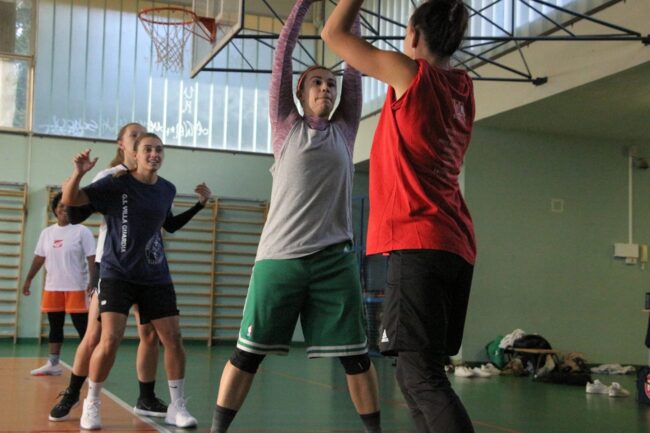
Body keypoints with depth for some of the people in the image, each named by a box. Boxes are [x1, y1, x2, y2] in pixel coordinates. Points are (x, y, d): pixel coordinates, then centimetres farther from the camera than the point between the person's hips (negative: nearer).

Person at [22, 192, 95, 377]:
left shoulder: (82, 231, -5)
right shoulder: (47, 233, 10)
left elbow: (92, 258, -10)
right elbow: (39, 258, 16)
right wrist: (28, 280, 14)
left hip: (76, 288, -5)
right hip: (52, 287, 5)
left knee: (82, 327, -5)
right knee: (55, 326, 11)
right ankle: (53, 364, 19)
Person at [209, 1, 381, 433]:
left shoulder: (344, 131, 13)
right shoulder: (287, 127, 8)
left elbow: (355, 64, 10)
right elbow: (283, 55, 3)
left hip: (335, 256, 2)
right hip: (280, 255, -2)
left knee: (356, 353, 4)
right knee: (249, 352, 1)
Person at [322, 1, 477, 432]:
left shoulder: (409, 73, -3)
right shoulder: (463, 87, 14)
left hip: (419, 243, -8)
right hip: (455, 247, 8)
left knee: (423, 378, -12)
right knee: (414, 373, 14)